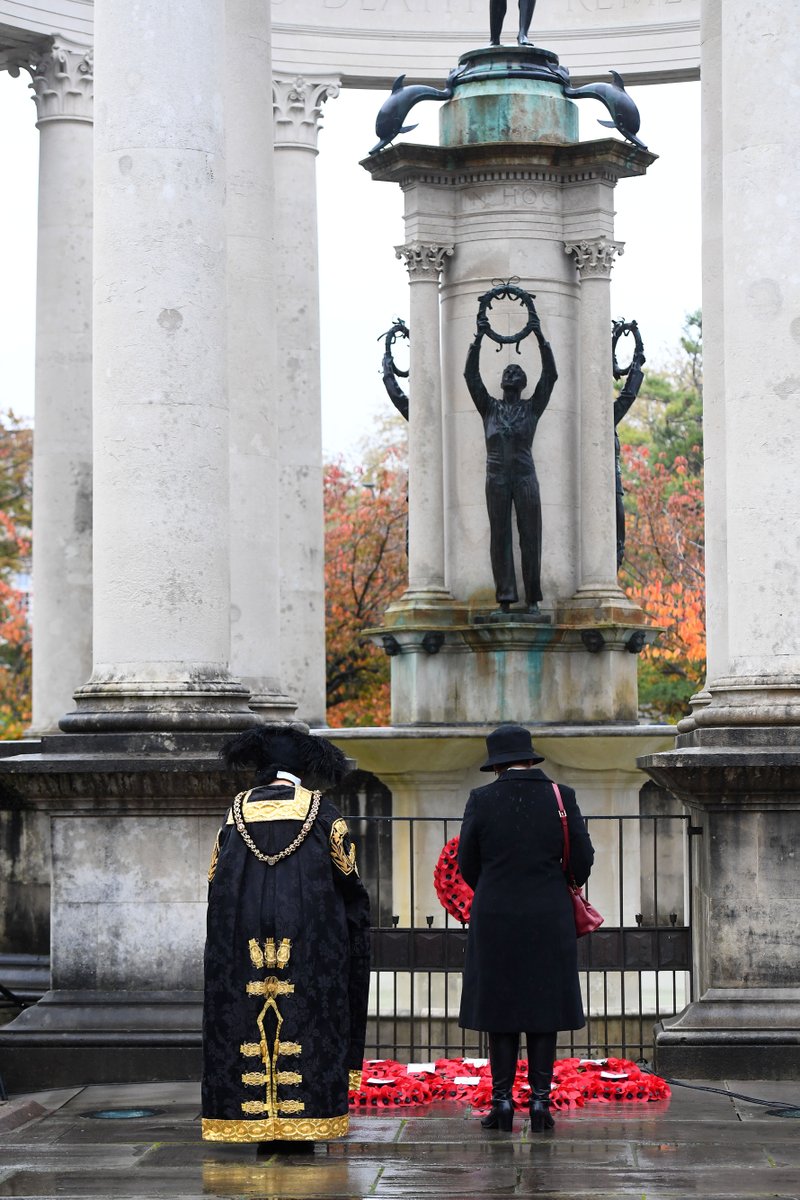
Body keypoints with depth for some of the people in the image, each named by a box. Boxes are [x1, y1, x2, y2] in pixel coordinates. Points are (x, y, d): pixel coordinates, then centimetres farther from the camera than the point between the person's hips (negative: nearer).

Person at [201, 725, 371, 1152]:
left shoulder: (237, 811, 6)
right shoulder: (320, 812, -1)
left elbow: (215, 882, 10)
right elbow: (349, 882, 3)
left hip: (241, 936, 2)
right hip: (308, 939, -2)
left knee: (247, 1017, 7)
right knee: (305, 1018, 3)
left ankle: (259, 1123, 4)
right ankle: (299, 1126, 0)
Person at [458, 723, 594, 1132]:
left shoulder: (482, 800, -5)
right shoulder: (561, 798, -3)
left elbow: (466, 864, 2)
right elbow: (582, 860, 0)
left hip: (494, 918, -1)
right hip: (550, 918, 1)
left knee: (500, 1010, 6)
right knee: (544, 1012, 7)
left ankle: (502, 1101, 5)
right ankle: (540, 1101, 5)